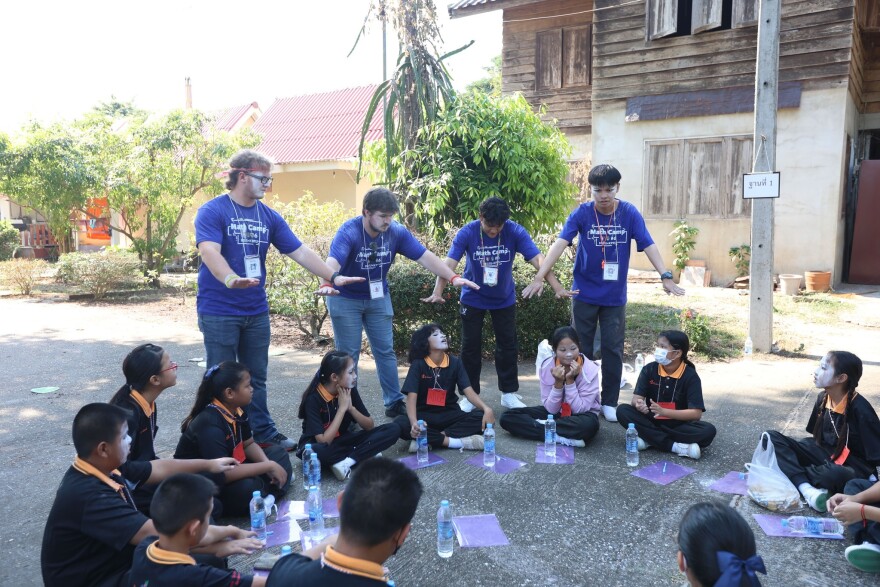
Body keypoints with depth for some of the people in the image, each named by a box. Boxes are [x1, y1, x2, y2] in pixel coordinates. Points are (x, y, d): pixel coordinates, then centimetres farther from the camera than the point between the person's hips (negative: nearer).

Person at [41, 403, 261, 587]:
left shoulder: (106, 469, -5)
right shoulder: (88, 496, -30)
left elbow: (159, 468, 13)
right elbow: (156, 533, -33)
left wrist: (209, 464, 22)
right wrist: (227, 532, -26)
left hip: (118, 562, 8)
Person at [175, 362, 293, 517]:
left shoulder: (236, 410, -5)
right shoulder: (209, 424, -31)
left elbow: (248, 444, 7)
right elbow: (223, 473, -38)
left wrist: (268, 464, -13)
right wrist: (268, 466, -31)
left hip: (227, 468, 9)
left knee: (277, 453, 9)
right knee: (246, 489, -35)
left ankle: (264, 492, -10)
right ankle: (267, 489, -6)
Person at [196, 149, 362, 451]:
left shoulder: (269, 216, 8)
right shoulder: (212, 211, -9)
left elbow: (300, 251, 6)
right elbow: (209, 252, -25)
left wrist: (333, 276, -2)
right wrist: (231, 279, -43)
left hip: (256, 310, 5)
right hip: (219, 311, -5)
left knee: (256, 377, 15)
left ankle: (263, 431, 27)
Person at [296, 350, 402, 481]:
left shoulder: (350, 390, -9)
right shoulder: (313, 398, -23)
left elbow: (370, 426, -6)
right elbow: (324, 441, -29)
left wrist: (351, 408, -22)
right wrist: (342, 408, -27)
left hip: (342, 440, 5)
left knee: (393, 429, -15)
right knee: (312, 452, -43)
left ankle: (345, 463, -24)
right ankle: (364, 456, -22)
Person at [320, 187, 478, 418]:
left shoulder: (397, 232, -14)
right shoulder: (349, 232, -26)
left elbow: (425, 256, -16)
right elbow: (333, 262, -41)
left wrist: (453, 277, -27)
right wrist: (327, 284, -63)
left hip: (378, 298, 4)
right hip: (345, 299, -4)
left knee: (386, 351, 8)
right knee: (348, 354, 1)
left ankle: (394, 402, 20)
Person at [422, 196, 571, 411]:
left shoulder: (515, 232, -19)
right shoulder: (467, 233, -21)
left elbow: (538, 260, -26)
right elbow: (449, 264, -29)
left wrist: (557, 288, -37)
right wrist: (438, 293, -44)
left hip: (504, 299, 1)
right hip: (473, 299, -1)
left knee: (508, 345, 8)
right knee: (471, 347, 5)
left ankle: (509, 393, 23)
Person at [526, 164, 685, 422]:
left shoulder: (629, 213, -7)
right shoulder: (582, 213, -10)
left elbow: (648, 245, -12)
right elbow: (560, 243, -20)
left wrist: (666, 276, -25)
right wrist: (540, 276, -31)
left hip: (615, 296, 1)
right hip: (584, 294, 0)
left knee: (613, 350, 6)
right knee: (582, 349, 9)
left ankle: (609, 403, 19)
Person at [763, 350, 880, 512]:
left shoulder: (860, 409, -21)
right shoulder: (823, 397, 0)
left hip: (853, 468, -6)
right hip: (824, 455, 7)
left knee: (833, 475, -43)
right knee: (772, 438, -14)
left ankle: (789, 471, -14)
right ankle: (806, 488, -31)